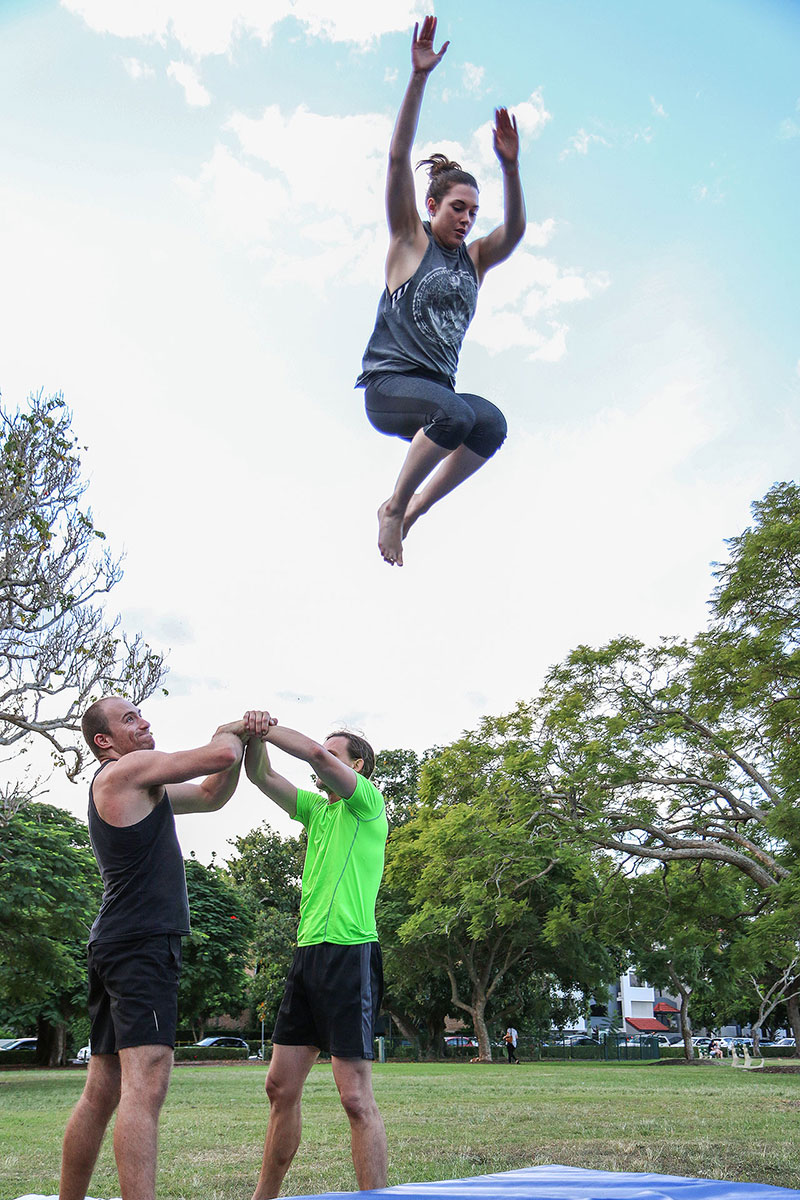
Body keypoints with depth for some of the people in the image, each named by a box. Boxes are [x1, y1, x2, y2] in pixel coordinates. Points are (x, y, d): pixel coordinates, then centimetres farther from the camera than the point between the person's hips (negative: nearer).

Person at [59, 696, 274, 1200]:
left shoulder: (140, 789, 22)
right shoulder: (128, 770, -7)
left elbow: (212, 795, 25)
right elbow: (220, 754, -13)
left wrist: (243, 735, 11)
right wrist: (230, 732, 10)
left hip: (115, 948, 10)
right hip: (142, 943, -10)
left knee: (102, 1092, 13)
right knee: (145, 1084, -18)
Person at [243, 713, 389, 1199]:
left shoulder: (368, 802, -2)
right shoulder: (318, 810, 19)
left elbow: (315, 754, -18)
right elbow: (262, 776, 16)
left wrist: (266, 726, -7)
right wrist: (255, 736, -2)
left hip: (350, 954, -8)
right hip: (309, 953, 8)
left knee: (356, 1096, -8)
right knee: (281, 1087, 12)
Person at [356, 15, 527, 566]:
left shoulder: (475, 259, 18)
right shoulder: (410, 240, 6)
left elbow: (514, 231, -1)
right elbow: (398, 159, -5)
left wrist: (510, 166, -16)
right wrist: (420, 76, -14)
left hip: (437, 390, 5)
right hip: (389, 381, -5)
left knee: (491, 423, -26)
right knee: (456, 411, -34)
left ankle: (411, 512, -12)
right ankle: (394, 506, -14)